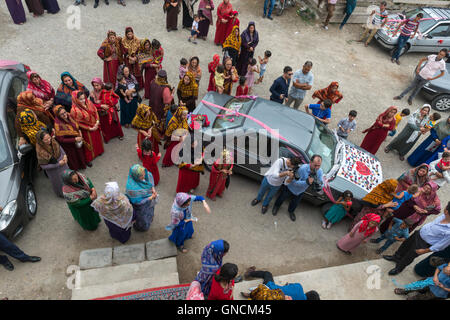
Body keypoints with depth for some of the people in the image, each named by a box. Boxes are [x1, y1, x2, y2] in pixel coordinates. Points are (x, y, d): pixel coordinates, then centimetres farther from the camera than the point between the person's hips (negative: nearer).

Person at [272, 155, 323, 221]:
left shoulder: (320, 172, -26)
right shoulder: (302, 169, -43)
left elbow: (321, 185, -23)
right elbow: (294, 182, -39)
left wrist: (318, 184, -48)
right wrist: (306, 182, -55)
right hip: (290, 187, -4)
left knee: (295, 203, 28)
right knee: (282, 198, 23)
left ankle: (290, 211, 61)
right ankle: (276, 206, 56)